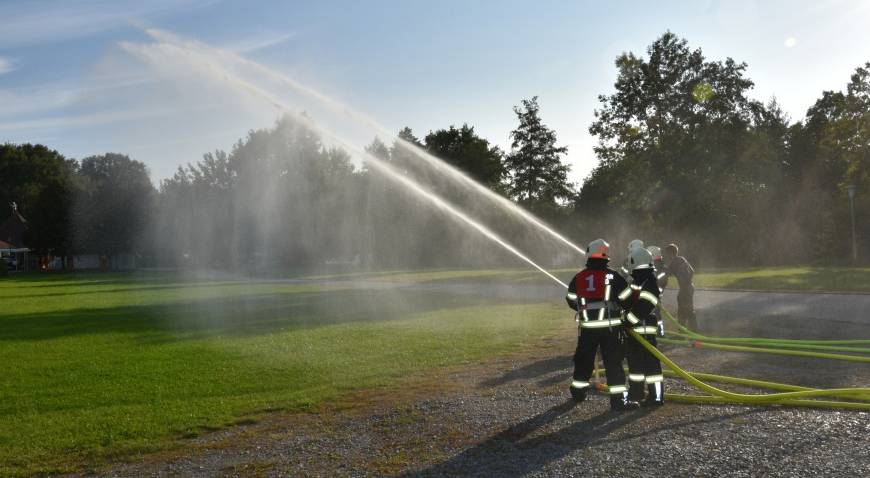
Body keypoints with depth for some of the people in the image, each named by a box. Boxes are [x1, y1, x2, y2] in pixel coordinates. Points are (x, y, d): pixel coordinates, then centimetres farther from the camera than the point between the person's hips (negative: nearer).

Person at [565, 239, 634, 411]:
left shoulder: (578, 278, 1)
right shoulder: (613, 276, -8)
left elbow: (572, 301, 11)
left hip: (587, 327, 3)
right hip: (610, 326, -3)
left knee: (583, 359, 18)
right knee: (613, 362, 0)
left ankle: (579, 391, 32)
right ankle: (618, 399, -1)